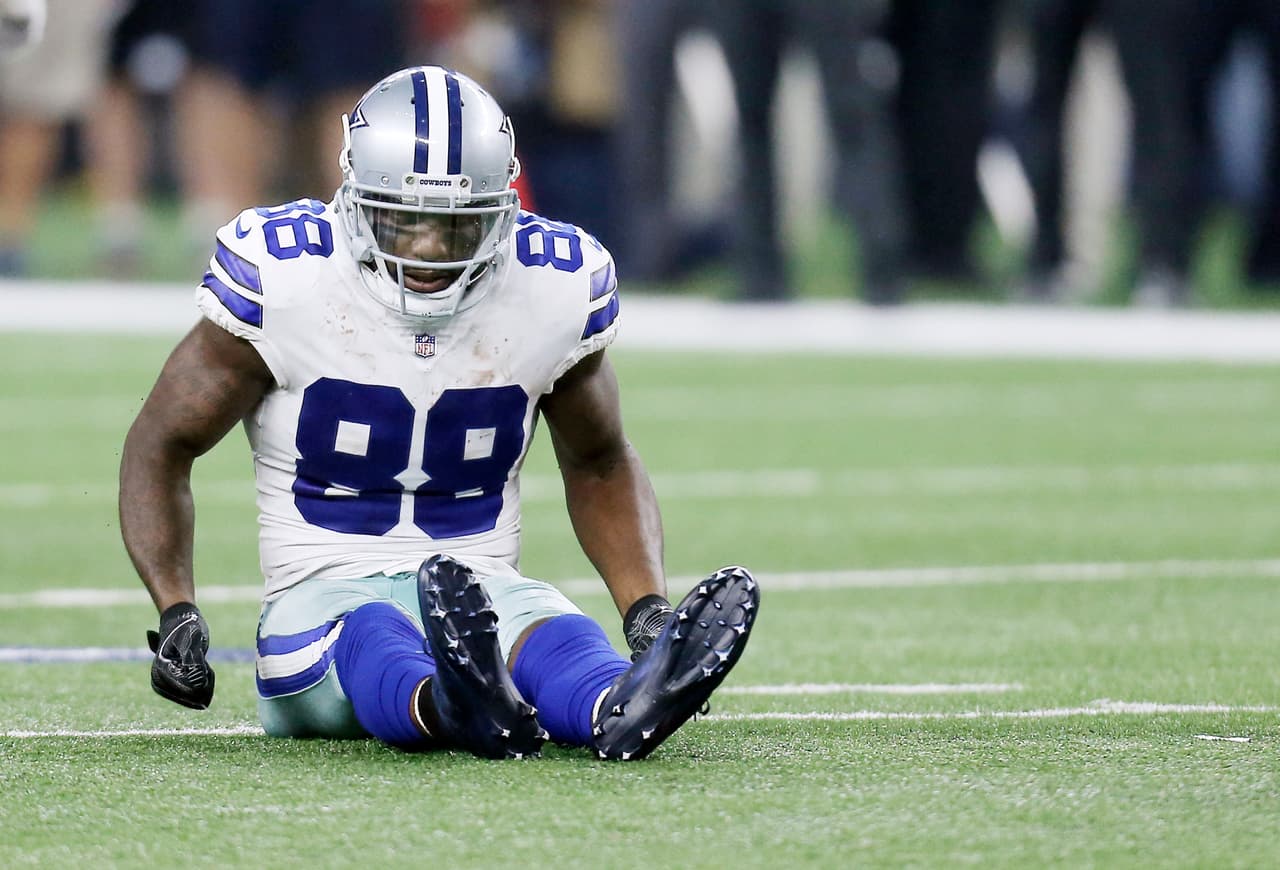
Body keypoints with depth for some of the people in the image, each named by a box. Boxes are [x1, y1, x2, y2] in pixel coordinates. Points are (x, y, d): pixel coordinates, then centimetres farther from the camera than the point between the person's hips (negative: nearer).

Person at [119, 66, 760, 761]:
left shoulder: (555, 286, 0)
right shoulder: (285, 279, -9)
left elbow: (598, 465, 17)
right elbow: (162, 445, 1)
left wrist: (646, 606, 0)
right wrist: (176, 616, -14)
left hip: (485, 589, 2)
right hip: (325, 592, -2)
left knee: (558, 636, -34)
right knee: (373, 639, -39)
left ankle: (622, 710, -70)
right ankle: (456, 704, -75)